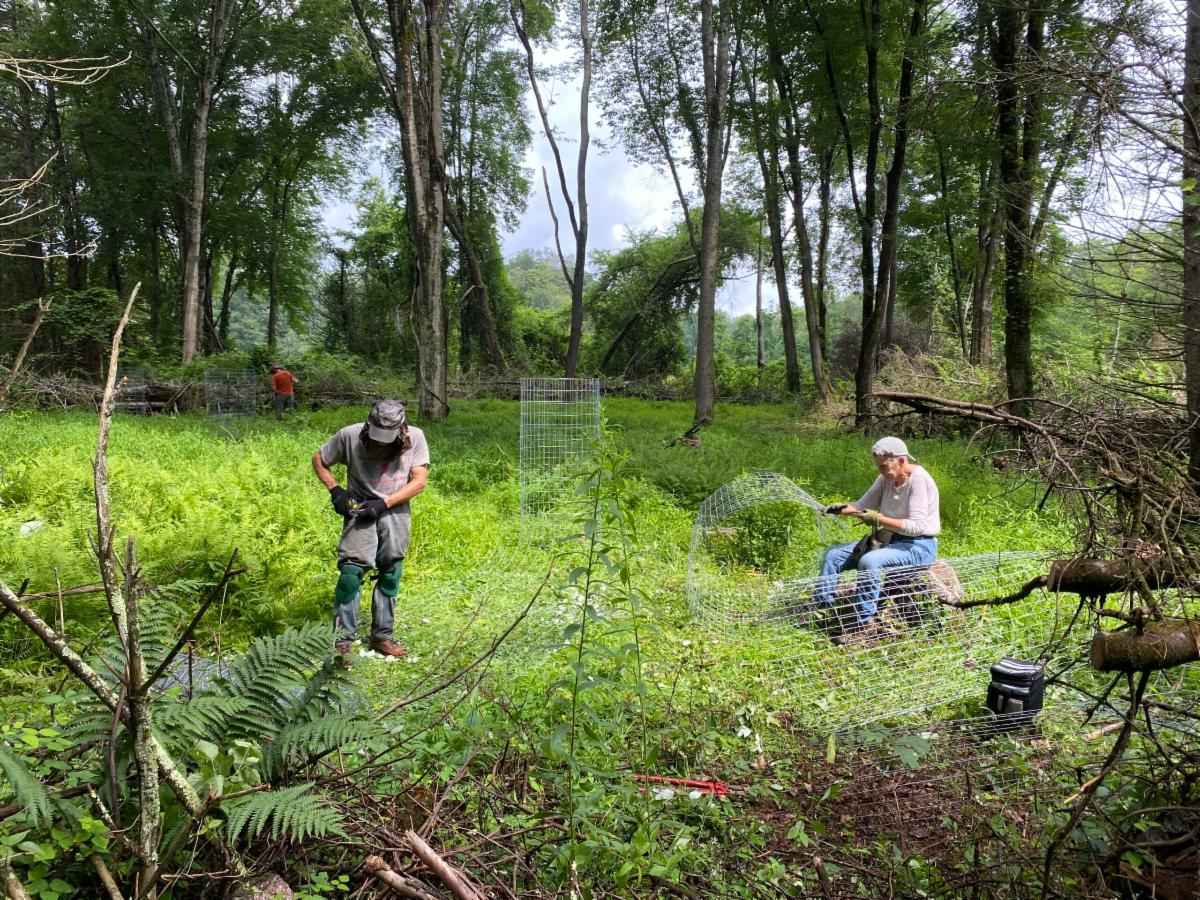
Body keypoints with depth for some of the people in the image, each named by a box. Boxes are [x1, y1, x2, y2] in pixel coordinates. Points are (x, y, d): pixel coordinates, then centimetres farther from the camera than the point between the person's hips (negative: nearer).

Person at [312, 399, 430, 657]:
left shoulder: (415, 437, -12)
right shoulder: (350, 435, -14)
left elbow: (419, 481, -10)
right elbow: (319, 459, 2)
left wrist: (384, 503, -17)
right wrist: (335, 490, -11)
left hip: (396, 511, 2)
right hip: (360, 509, -2)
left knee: (390, 573, 7)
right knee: (351, 570, -11)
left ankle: (383, 635, 19)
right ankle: (342, 637, -2)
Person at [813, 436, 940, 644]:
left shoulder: (918, 480, -18)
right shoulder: (886, 478, 4)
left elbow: (917, 526, -26)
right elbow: (863, 505, 7)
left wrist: (879, 519, -29)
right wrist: (841, 508, -14)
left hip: (919, 546, -9)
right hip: (889, 539, 9)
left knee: (869, 561, -34)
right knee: (834, 554, -1)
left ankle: (866, 623, -24)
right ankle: (820, 606, -2)